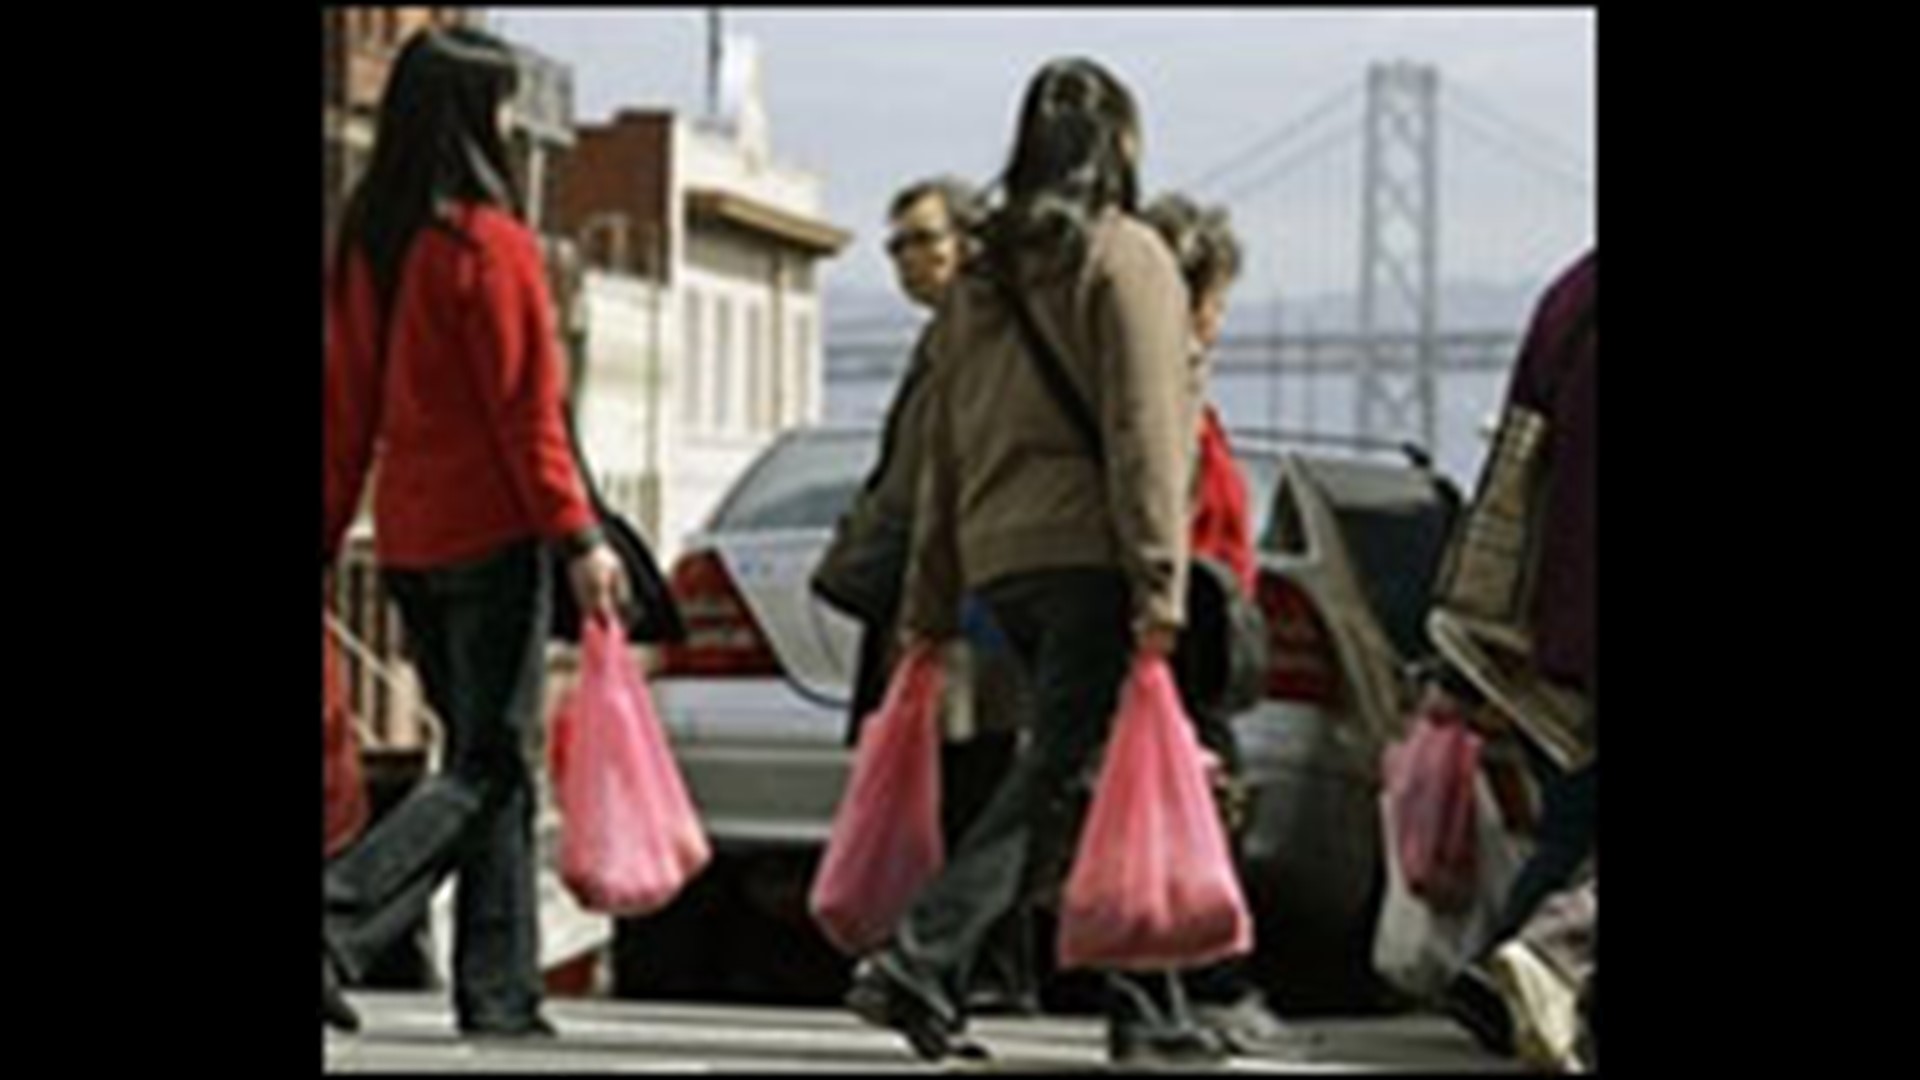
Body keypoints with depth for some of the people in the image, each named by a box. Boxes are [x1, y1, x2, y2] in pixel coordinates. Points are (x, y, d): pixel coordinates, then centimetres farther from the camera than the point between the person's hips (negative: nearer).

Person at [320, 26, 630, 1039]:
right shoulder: (489, 242, -12)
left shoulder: (368, 241, 8)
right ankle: (338, 922, -19)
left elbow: (347, 403, 11)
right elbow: (526, 410, -14)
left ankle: (499, 993, 13)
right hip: (490, 536, -7)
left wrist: (331, 536, 14)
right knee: (486, 767, -3)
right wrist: (580, 537, -12)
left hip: (408, 540, 7)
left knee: (489, 760, 13)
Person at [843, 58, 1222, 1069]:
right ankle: (919, 964, -19)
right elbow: (1143, 430, -12)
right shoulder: (1124, 257, -3)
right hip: (1089, 553, -7)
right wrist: (1160, 584, -15)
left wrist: (931, 605, 19)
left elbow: (943, 450, 17)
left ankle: (1153, 1013, 12)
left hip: (999, 562, 7)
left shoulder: (981, 276, 18)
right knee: (1051, 768, -8)